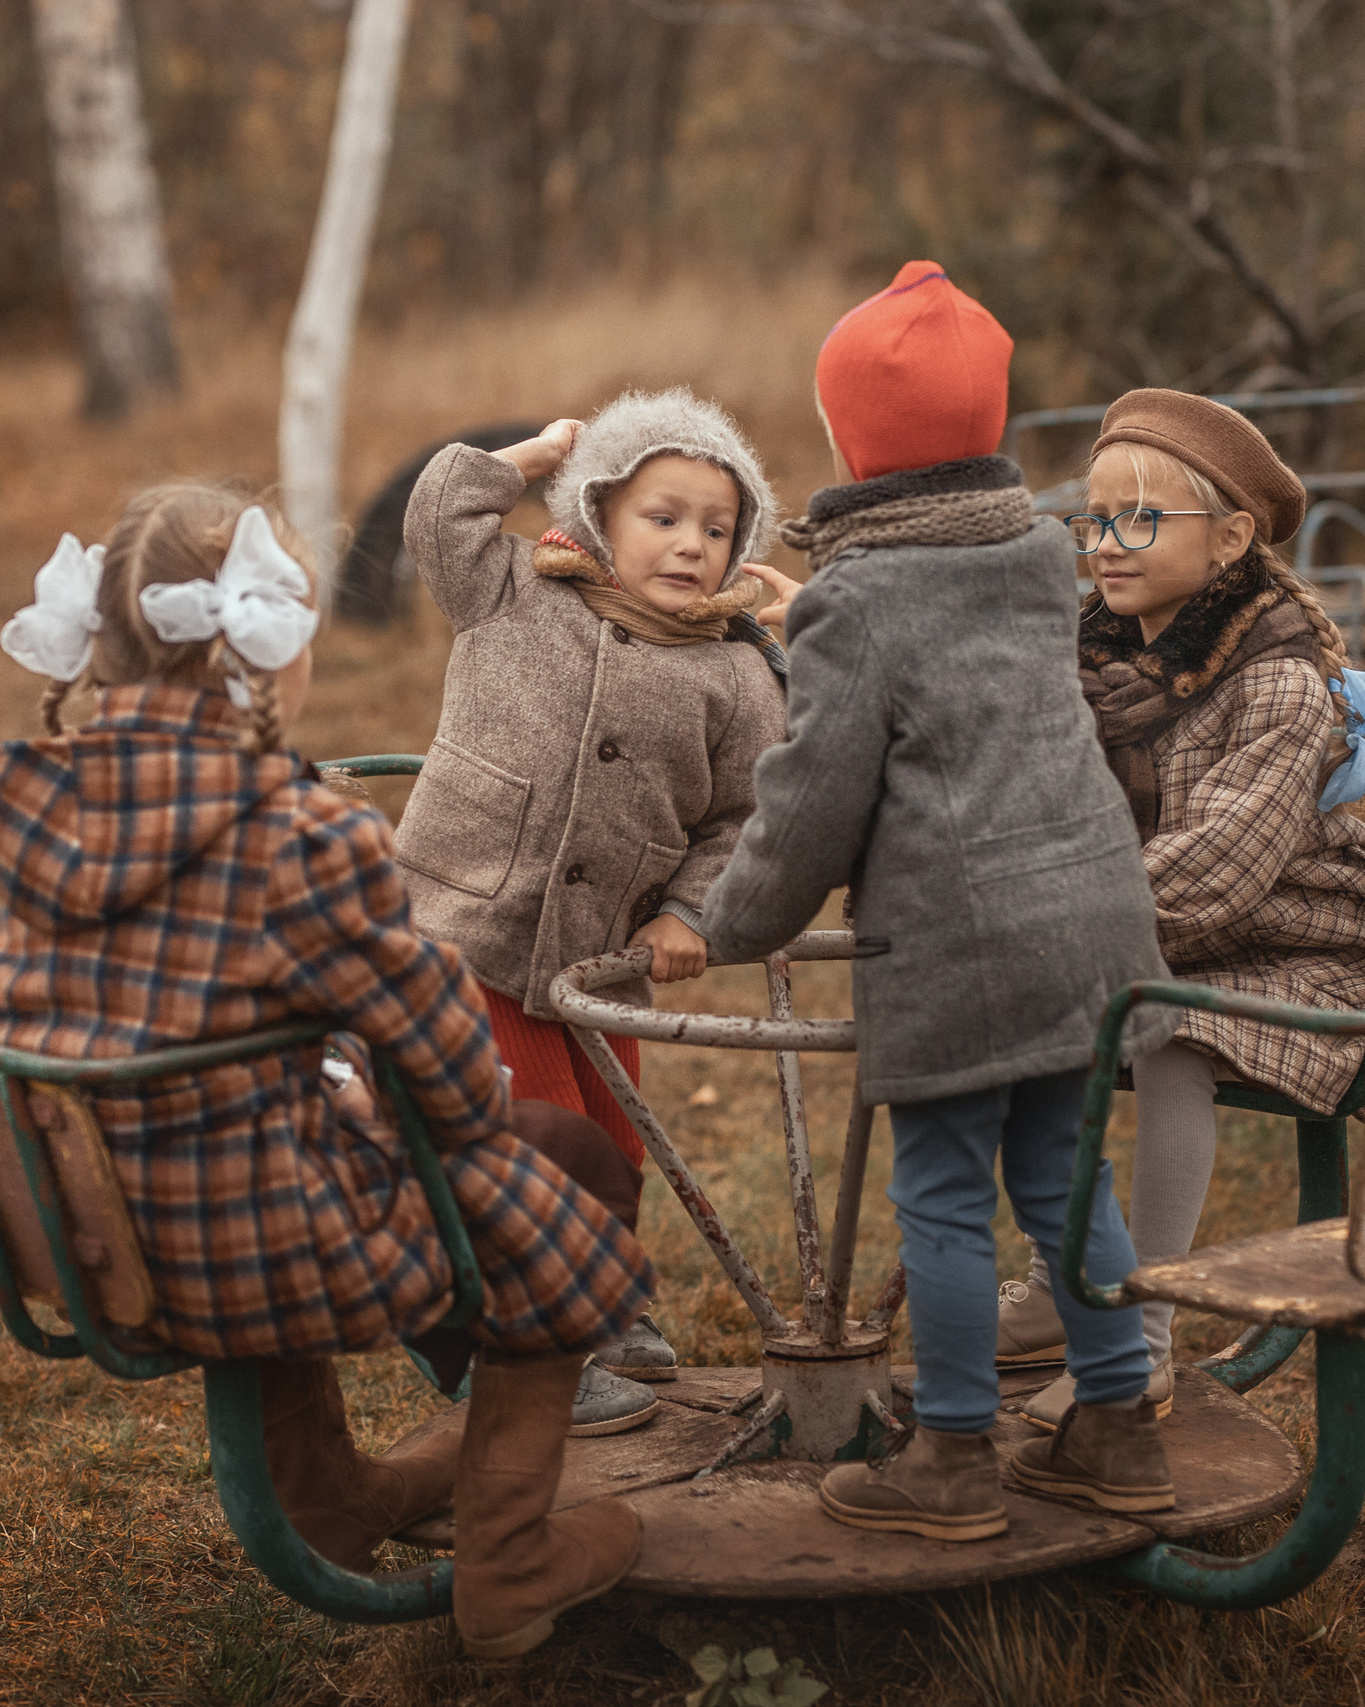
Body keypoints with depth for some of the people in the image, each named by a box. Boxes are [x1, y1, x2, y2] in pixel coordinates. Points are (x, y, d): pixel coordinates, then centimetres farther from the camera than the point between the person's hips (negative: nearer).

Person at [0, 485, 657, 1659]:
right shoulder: (302, 838, -23)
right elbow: (444, 1055, -11)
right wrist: (486, 1103, 11)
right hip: (264, 1259, -7)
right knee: (548, 1194, 17)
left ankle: (327, 1498, 50)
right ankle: (507, 1573, 28)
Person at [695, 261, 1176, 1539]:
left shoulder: (851, 605, -11)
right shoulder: (1044, 558, 11)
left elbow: (813, 807, -10)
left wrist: (737, 926, 6)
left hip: (954, 945, -7)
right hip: (1091, 913, 7)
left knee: (943, 1198, 4)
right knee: (1062, 1176, 16)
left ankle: (953, 1462, 14)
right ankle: (1118, 1431, 23)